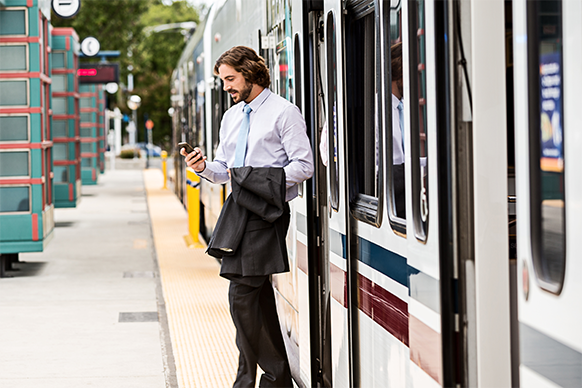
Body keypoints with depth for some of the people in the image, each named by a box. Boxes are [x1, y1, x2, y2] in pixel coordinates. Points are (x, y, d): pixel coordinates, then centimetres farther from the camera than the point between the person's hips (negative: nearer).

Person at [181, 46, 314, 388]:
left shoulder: (284, 112, -5)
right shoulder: (232, 116, 18)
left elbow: (304, 166, -11)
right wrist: (205, 168, 0)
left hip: (268, 211, -8)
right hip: (240, 211, 8)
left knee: (243, 294, -13)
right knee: (259, 295, 11)